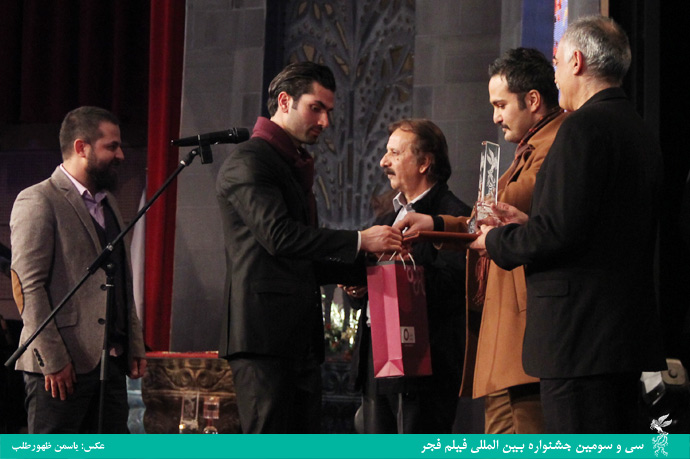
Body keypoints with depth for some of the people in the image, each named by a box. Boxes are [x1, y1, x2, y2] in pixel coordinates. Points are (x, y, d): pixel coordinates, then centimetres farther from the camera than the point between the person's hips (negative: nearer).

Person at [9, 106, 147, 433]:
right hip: (63, 366, -8)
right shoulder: (37, 201, -6)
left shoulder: (108, 204, 21)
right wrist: (52, 359, -18)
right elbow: (29, 286, -13)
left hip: (111, 360, 8)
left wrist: (135, 345, 15)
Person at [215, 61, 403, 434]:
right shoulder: (248, 162, -5)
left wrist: (361, 268, 13)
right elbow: (277, 235, -20)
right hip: (264, 333, -10)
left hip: (300, 338, 10)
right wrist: (359, 241, -18)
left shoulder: (296, 166, 26)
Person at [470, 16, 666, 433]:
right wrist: (527, 225, 20)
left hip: (581, 336, -10)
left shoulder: (584, 127, -13)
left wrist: (498, 241, -1)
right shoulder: (641, 133, 17)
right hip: (627, 332, 10)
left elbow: (559, 233, -19)